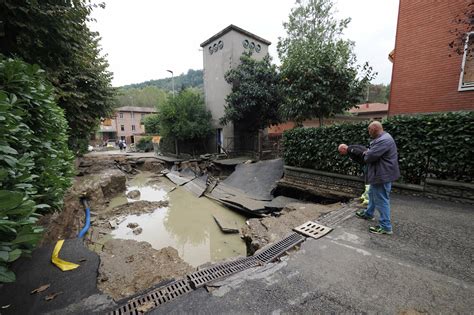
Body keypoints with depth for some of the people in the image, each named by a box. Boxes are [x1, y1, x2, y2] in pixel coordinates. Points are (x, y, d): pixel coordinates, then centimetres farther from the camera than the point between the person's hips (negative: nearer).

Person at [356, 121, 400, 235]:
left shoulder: (383, 140, -25)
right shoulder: (382, 138, 12)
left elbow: (370, 156, -27)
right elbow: (371, 151, 22)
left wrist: (365, 155, -6)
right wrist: (367, 152, 3)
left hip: (382, 175, -11)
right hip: (379, 174, 12)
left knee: (381, 200, -2)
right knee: (372, 194, 25)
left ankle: (385, 227, 10)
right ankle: (369, 213, 43)